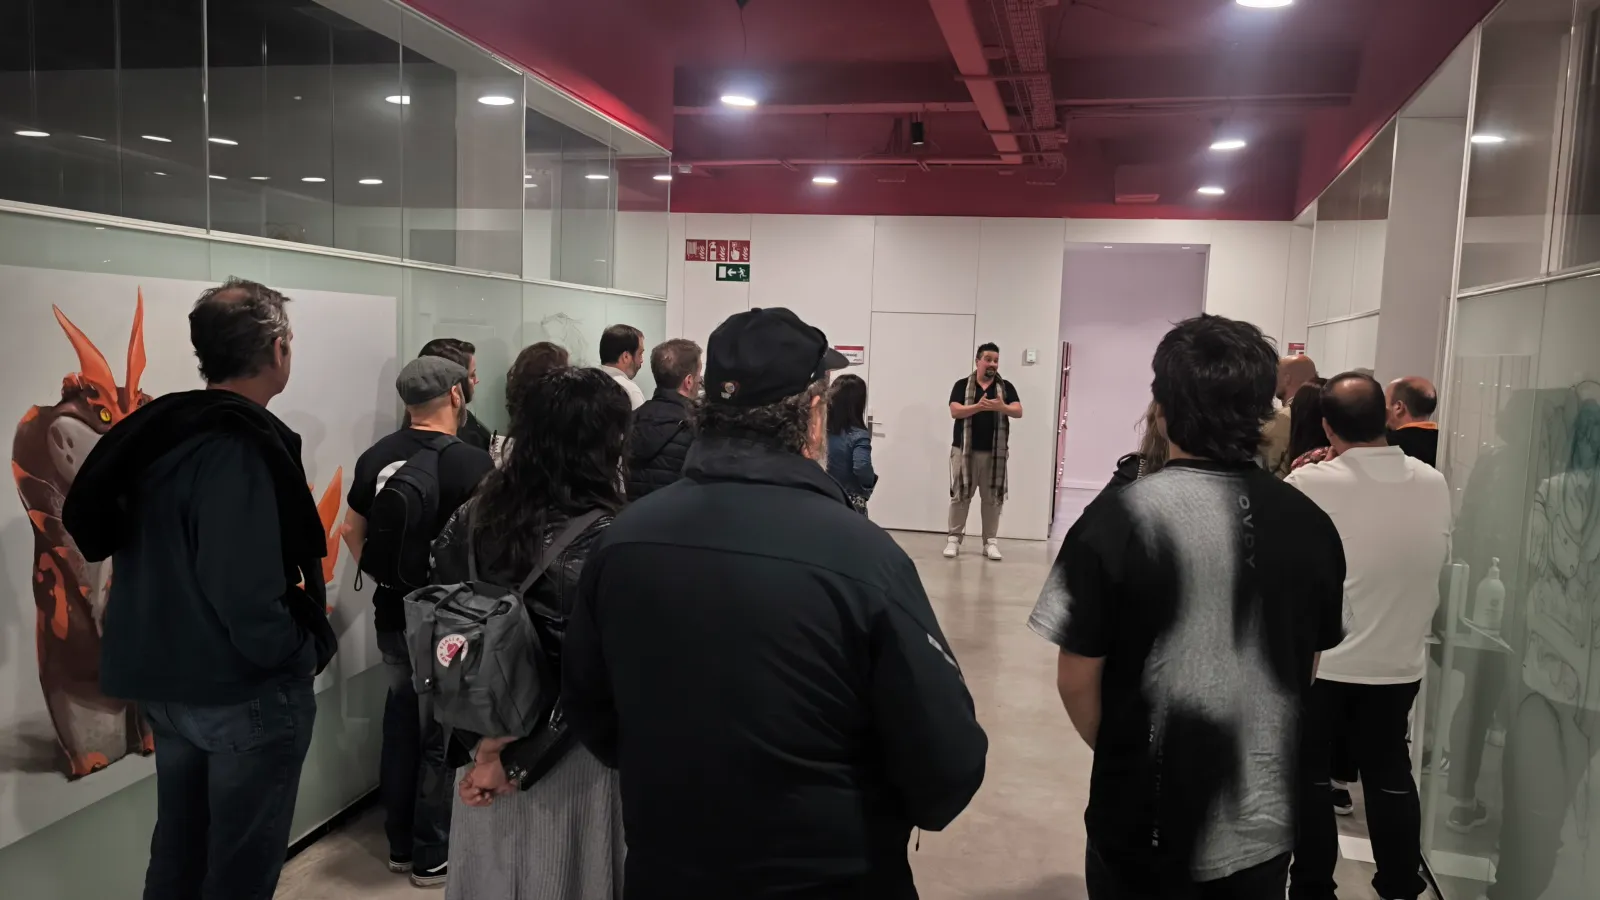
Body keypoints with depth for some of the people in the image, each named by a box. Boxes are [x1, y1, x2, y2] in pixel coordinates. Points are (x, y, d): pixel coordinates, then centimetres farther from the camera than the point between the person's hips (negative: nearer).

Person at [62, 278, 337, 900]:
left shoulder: (156, 433, 4)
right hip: (245, 691, -8)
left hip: (164, 679, 8)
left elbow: (92, 528, 12)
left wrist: (169, 649, 16)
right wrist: (301, 655, -13)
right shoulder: (243, 446, -23)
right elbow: (247, 593, -31)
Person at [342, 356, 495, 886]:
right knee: (443, 737, 7)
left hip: (392, 615, 6)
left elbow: (352, 530, 11)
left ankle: (400, 845, 30)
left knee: (401, 725, 18)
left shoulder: (376, 457, 2)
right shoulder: (470, 462, -17)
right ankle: (433, 857, 18)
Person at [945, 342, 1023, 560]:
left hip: (994, 451, 2)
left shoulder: (1006, 387, 8)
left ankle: (990, 541, 10)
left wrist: (1002, 407, -24)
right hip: (964, 449, -1)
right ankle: (954, 538, 8)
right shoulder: (962, 385, 3)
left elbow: (1018, 412, -3)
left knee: (992, 497, 3)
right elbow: (955, 411, -9)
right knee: (960, 495, 1)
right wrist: (978, 406, -25)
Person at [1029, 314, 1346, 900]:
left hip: (1149, 824, -4)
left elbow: (1076, 678, -12)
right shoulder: (1311, 525, -6)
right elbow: (1305, 670, 7)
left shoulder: (1120, 518, -19)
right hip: (1268, 820, 4)